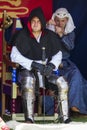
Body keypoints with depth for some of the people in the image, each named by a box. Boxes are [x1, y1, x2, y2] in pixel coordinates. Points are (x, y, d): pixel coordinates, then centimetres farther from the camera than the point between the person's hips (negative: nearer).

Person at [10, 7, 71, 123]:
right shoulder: (22, 36, -2)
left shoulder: (50, 36, 8)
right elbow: (14, 56, -8)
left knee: (62, 82, -22)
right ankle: (29, 118, -41)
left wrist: (52, 65, -12)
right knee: (28, 80, -38)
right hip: (27, 70, -4)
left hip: (46, 69, 4)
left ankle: (65, 117, -18)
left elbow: (58, 54, 11)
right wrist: (33, 64, -18)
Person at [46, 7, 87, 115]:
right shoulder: (49, 31, 3)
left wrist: (61, 34, -20)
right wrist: (47, 26, -21)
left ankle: (73, 104, -29)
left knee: (76, 73, -28)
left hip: (65, 62, 3)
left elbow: (70, 46, -6)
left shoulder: (70, 32, 10)